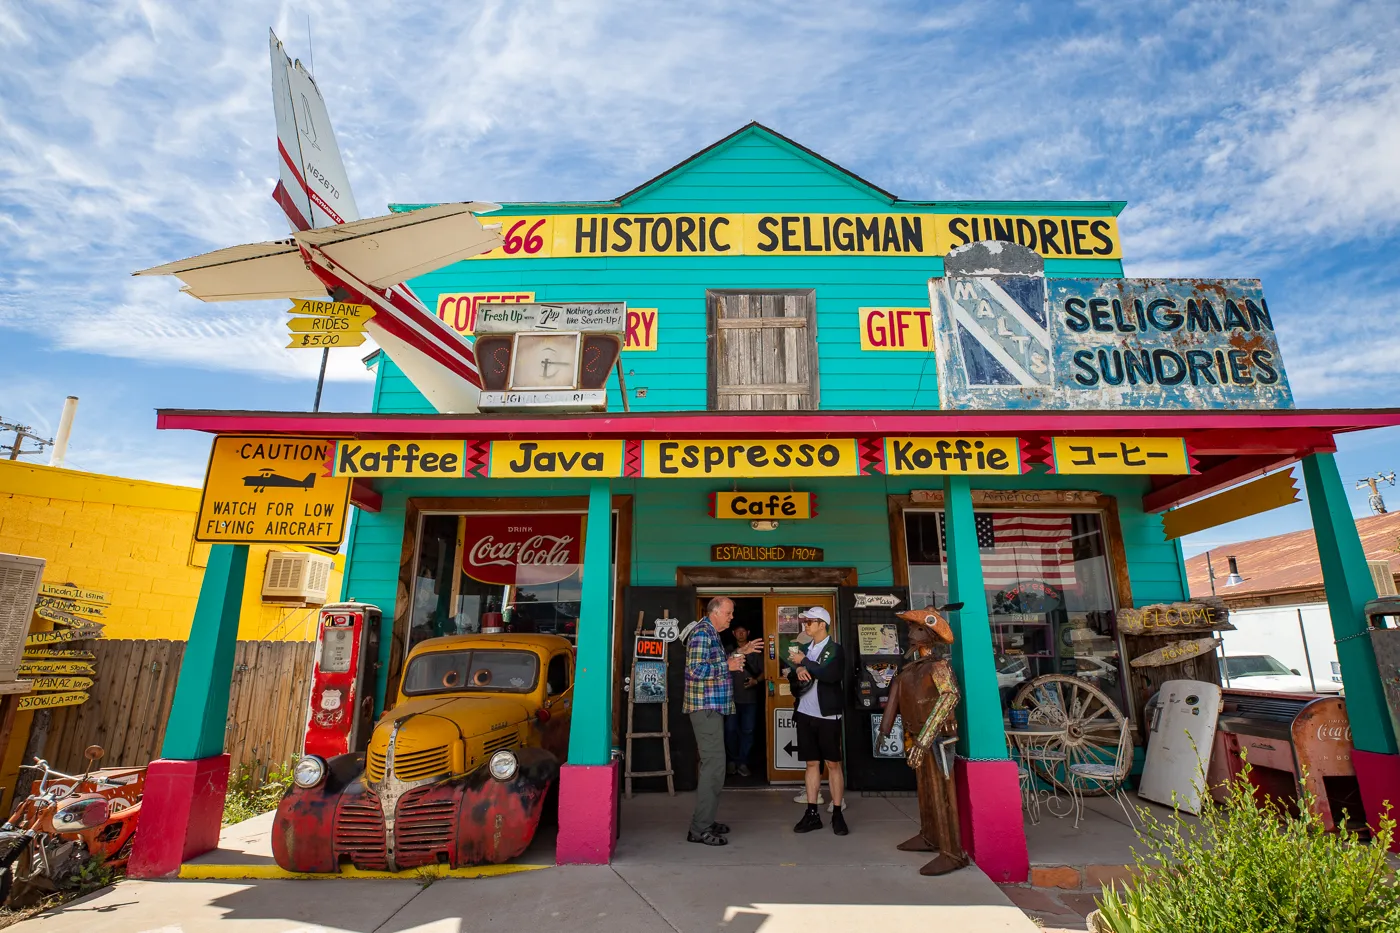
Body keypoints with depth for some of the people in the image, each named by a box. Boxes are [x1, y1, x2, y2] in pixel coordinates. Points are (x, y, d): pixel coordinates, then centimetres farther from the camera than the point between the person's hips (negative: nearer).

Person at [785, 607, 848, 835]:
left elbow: (832, 675, -21)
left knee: (833, 763, 3)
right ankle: (812, 813, 16)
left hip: (827, 715, -5)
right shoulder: (804, 648, 11)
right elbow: (792, 679, 13)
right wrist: (798, 671, -9)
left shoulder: (835, 649, -5)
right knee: (812, 763, 10)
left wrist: (805, 662, -18)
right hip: (805, 714, 5)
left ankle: (837, 814, 12)